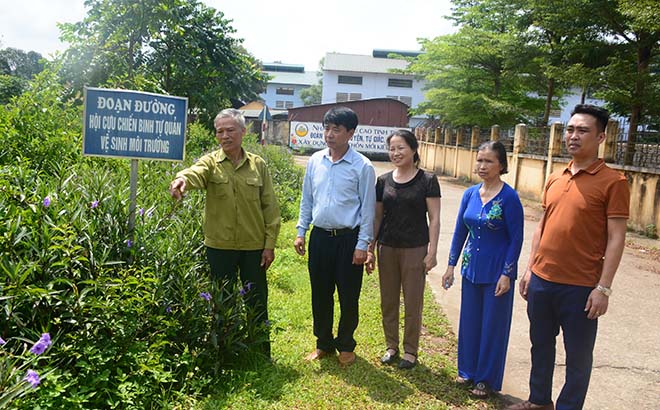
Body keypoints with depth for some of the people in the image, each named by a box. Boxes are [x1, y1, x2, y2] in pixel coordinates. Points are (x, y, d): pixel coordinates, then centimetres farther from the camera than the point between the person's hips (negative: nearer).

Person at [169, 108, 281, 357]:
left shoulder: (258, 165, 2)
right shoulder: (211, 162, -1)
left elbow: (270, 207, 2)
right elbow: (196, 172, -26)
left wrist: (270, 244, -2)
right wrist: (182, 179, -50)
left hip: (254, 246, 1)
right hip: (219, 246, 0)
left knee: (257, 303, 11)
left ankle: (262, 353, 29)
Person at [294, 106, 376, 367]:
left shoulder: (362, 167, -9)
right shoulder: (315, 161, 3)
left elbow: (368, 208, -7)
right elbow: (307, 199, 11)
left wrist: (362, 245, -9)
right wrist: (301, 231, 8)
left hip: (348, 239, -4)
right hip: (320, 237, 4)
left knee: (348, 297, 8)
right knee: (320, 294, 13)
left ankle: (346, 345, 30)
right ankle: (324, 343, 32)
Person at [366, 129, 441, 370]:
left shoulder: (427, 181, -6)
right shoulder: (383, 181, 4)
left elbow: (434, 218, -6)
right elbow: (377, 217, 9)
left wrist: (432, 252, -11)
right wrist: (369, 249, 8)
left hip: (415, 250, -3)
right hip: (387, 249, 4)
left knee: (413, 303, 6)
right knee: (388, 302, 12)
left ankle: (410, 350, 22)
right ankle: (391, 346, 29)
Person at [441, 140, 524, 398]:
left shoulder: (509, 197, -14)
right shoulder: (470, 194, 2)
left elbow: (516, 239, -12)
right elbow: (460, 230, 8)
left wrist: (506, 274, -14)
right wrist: (451, 265, 7)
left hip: (497, 270, -5)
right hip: (471, 267, 5)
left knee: (493, 324, 7)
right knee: (469, 320, 14)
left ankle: (487, 379, 24)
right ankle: (468, 370, 32)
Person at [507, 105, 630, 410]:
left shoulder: (613, 182, -9)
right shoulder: (554, 179, 9)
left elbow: (616, 239, -11)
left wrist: (603, 287, -14)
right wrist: (529, 269, 12)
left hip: (580, 287, -6)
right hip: (541, 281, 6)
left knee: (577, 355, 10)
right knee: (541, 345, 19)